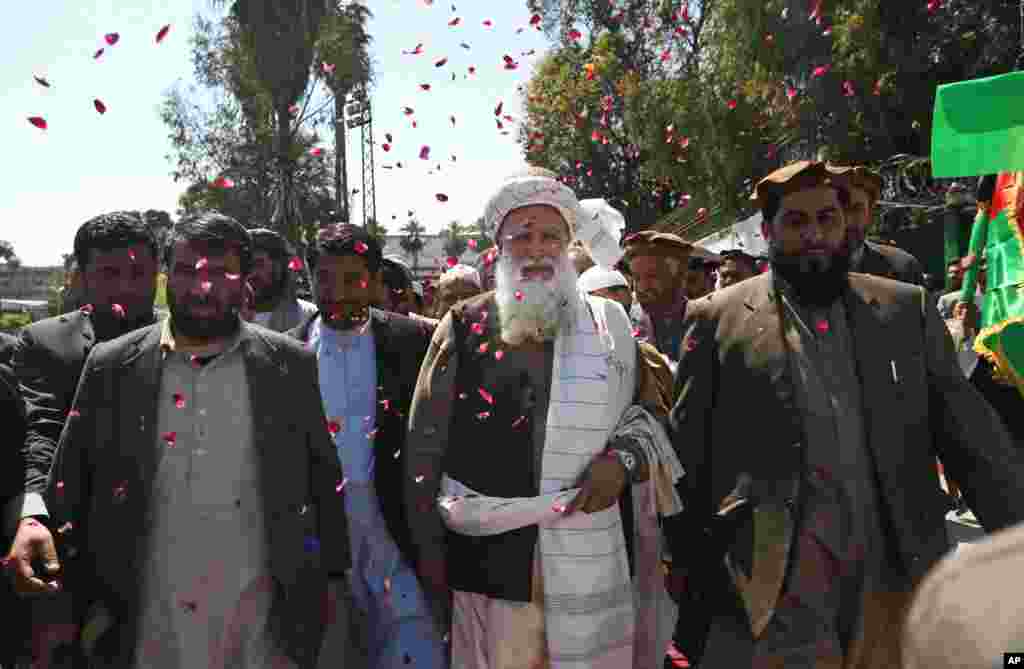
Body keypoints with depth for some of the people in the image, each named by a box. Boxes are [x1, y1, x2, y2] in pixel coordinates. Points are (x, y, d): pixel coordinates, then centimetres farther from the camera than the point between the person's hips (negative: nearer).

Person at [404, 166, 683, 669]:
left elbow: (652, 414, 11)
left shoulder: (609, 323, 5)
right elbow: (425, 446, 3)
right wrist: (429, 550, 3)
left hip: (595, 562, 1)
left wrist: (624, 458, -10)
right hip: (490, 561, -1)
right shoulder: (463, 327, 2)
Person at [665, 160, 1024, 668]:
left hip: (895, 579, 3)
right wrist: (689, 570, -3)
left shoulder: (907, 309, 7)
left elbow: (974, 439, 5)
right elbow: (684, 456, 0)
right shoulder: (718, 319, -1)